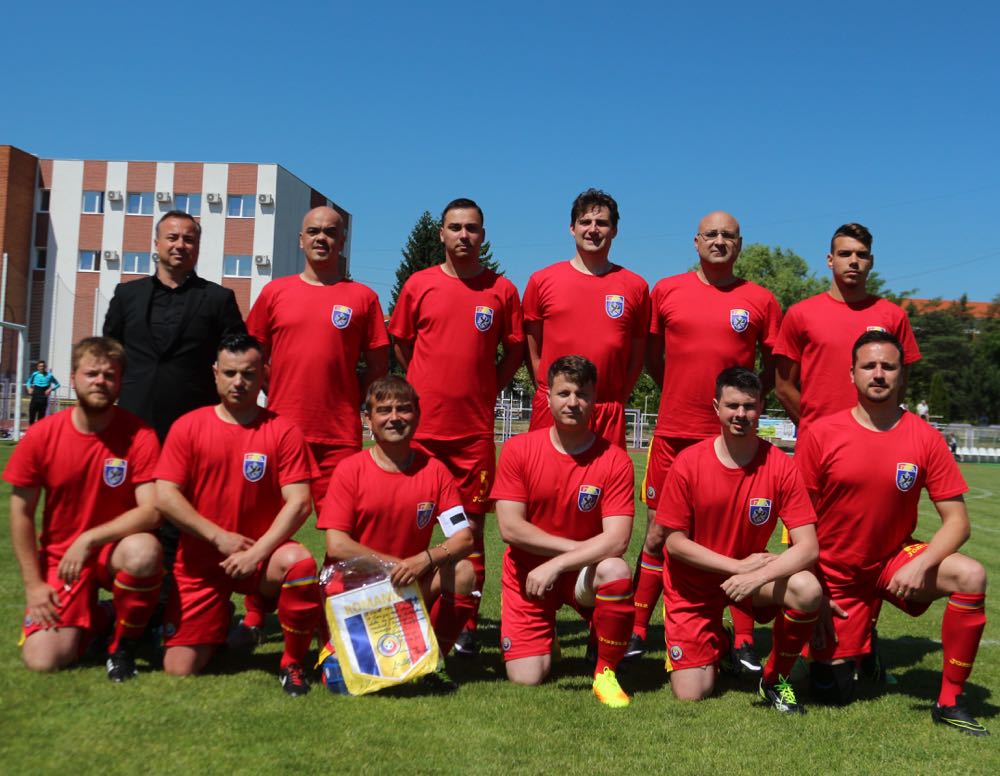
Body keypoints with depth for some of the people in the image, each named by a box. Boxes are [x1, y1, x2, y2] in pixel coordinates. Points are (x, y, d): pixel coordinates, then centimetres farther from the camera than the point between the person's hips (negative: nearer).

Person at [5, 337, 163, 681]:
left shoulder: (139, 436, -15)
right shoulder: (42, 436, -9)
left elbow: (152, 511, -20)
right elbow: (21, 514, -2)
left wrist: (89, 540, -28)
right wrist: (33, 584, -5)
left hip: (117, 548, -1)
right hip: (60, 557, 2)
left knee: (144, 552, -38)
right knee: (43, 659, -17)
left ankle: (124, 643, -8)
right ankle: (95, 618, 19)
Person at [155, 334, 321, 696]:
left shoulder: (282, 431, -4)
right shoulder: (188, 427, -1)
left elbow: (298, 502, -11)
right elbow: (165, 497, -6)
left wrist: (257, 551, -21)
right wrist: (220, 537, -12)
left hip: (260, 557, -1)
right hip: (200, 561, 1)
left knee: (299, 563, -35)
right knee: (179, 668, -4)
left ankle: (293, 663, -11)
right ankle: (219, 623, 33)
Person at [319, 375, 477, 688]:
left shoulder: (434, 471, -2)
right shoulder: (350, 470, -8)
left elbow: (465, 538, -9)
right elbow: (335, 546, -15)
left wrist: (424, 560, -28)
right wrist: (396, 564, -19)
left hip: (416, 586, 2)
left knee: (462, 572, -25)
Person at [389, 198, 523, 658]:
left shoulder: (502, 290, 4)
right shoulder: (419, 284, 5)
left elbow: (514, 352, 10)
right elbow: (400, 344, 13)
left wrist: (485, 389, 3)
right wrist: (427, 388, 9)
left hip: (475, 429, 0)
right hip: (421, 425, 1)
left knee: (471, 525, 4)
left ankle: (467, 624, 12)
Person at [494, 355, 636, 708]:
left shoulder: (614, 460, -12)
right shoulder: (518, 450, -10)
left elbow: (616, 540, -20)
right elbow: (510, 527, -15)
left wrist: (556, 564, -25)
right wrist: (578, 546, -17)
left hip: (583, 572, 0)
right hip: (528, 574, 1)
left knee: (616, 570, -34)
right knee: (525, 680, -8)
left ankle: (606, 673, -11)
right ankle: (545, 635, 30)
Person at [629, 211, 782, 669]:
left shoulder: (760, 301, 4)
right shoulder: (667, 291, 5)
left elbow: (773, 367, 11)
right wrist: (682, 393, 8)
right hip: (673, 431, 1)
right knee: (658, 531, 6)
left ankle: (743, 642, 9)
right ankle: (637, 631, 15)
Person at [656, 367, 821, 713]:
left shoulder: (780, 466, -15)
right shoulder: (688, 463, -16)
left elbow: (808, 547, -18)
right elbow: (674, 541, -12)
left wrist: (756, 577, -33)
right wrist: (738, 566, -18)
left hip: (752, 573, 1)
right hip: (692, 585, -1)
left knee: (808, 590, -31)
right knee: (691, 695, -9)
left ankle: (775, 678, -4)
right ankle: (714, 646, 28)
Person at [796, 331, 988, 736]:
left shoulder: (925, 438, -9)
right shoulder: (820, 435, -13)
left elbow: (957, 521, -8)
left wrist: (921, 564, -26)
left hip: (895, 560, 1)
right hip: (836, 574, -1)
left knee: (971, 576, -29)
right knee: (834, 695, -2)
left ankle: (949, 702, -12)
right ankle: (833, 653, 37)